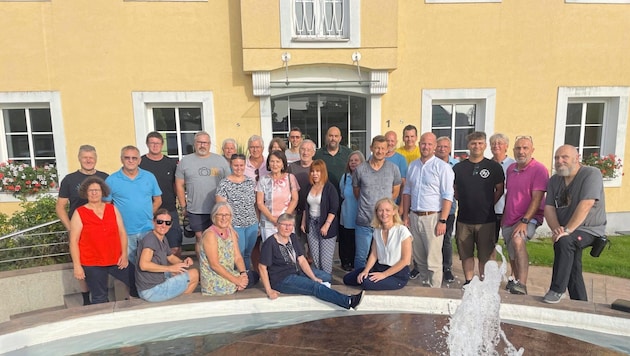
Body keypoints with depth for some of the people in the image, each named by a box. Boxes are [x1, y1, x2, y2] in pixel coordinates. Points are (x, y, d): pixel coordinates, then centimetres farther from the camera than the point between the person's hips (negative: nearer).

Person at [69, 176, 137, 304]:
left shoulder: (112, 209, 6)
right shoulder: (79, 213, -3)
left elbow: (122, 232, 7)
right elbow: (73, 241, -5)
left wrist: (124, 254, -1)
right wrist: (77, 265, -9)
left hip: (116, 260, 3)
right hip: (92, 264, -3)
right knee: (100, 299, 7)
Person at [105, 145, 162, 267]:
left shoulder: (149, 177, 3)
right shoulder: (111, 180, -2)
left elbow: (158, 200, 9)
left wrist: (148, 215, 1)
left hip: (147, 229, 1)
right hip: (124, 232, -1)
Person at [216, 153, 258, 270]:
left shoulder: (251, 182, 7)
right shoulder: (224, 184, -6)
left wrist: (258, 223, 11)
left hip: (252, 225, 4)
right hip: (234, 225, -4)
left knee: (248, 254, 14)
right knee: (239, 254, 0)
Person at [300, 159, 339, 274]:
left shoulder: (330, 188, -9)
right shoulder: (309, 187, 10)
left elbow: (334, 209, -13)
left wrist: (326, 225, -19)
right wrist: (303, 222, 16)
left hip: (326, 225, -5)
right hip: (311, 224, 6)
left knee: (325, 258, -2)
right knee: (314, 256, 9)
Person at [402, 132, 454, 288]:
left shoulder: (442, 167, -7)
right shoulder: (413, 165, 11)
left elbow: (447, 196, -11)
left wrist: (443, 221, -16)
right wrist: (405, 215, 12)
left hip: (432, 217, -6)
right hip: (414, 216, 6)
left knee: (433, 259, -3)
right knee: (419, 256, 14)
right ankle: (424, 285, 29)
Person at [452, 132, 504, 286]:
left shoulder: (494, 167, 0)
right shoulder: (458, 167, 5)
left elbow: (500, 190, 8)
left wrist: (489, 204, 2)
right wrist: (465, 201, 6)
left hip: (486, 219, -2)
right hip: (464, 218, 2)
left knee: (485, 255, 7)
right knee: (466, 253, 9)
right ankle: (468, 281, 23)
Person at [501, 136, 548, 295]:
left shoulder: (539, 169, -10)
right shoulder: (511, 169, 10)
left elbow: (537, 199, -16)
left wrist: (525, 221, -23)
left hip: (529, 218, -7)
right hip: (509, 220, 7)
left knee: (518, 240, -34)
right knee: (512, 255, 16)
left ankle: (522, 285, -35)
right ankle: (516, 281, 37)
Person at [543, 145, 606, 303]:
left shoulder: (591, 174, -14)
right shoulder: (554, 180, 6)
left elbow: (586, 204, -25)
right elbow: (549, 207, -1)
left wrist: (567, 230, -30)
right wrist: (556, 229, -19)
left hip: (589, 230, -7)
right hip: (567, 232, 7)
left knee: (564, 241, -33)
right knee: (572, 268, 11)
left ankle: (557, 290, -26)